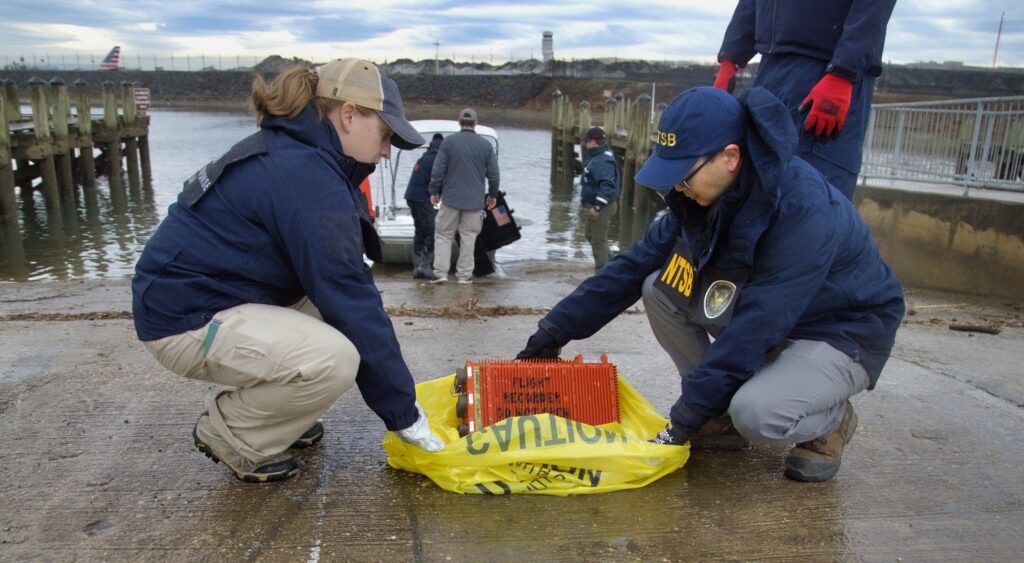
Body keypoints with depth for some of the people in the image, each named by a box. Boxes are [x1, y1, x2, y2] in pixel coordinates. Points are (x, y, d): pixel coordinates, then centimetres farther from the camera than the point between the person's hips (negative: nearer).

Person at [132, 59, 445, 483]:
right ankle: (231, 433, -1)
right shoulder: (308, 178, -23)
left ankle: (277, 413, 15)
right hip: (185, 320, -10)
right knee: (335, 359, -26)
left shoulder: (288, 150, 8)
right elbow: (351, 303, -23)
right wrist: (404, 412, -14)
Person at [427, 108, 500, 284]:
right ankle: (464, 274, 10)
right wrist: (493, 195, 18)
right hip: (474, 200, 1)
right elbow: (493, 174, 5)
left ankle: (440, 271, 2)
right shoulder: (486, 144, 2)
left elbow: (438, 170, -4)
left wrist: (434, 192, 7)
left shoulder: (448, 141, -3)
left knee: (443, 234, 7)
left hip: (451, 197, -1)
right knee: (468, 237, 8)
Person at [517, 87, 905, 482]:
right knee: (659, 289, -12)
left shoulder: (802, 211, -32)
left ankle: (832, 419, 2)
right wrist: (558, 328, -6)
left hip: (842, 334, -7)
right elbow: (635, 265, -4)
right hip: (770, 320, 7)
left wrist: (685, 418, -28)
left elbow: (754, 329, -33)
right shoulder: (702, 195, -9)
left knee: (756, 413, -34)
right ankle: (723, 416, 2)